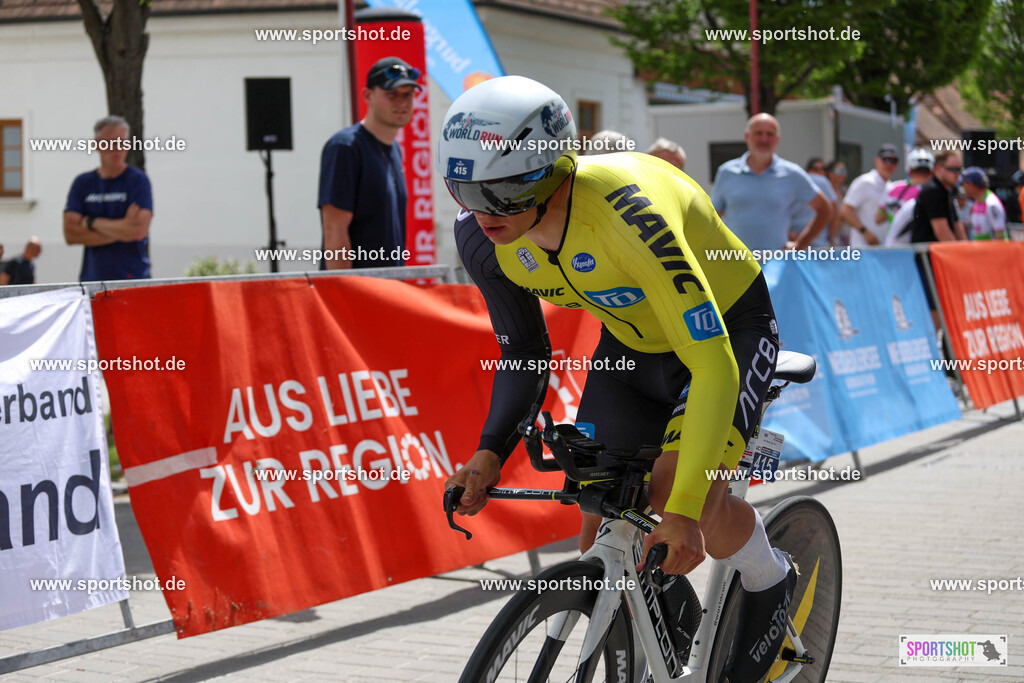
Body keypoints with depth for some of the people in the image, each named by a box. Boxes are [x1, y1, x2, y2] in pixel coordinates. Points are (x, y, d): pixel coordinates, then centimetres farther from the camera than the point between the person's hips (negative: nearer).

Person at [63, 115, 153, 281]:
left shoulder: (138, 180, 1)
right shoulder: (82, 183, 10)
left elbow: (139, 230, -13)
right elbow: (70, 234, 0)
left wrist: (92, 222, -3)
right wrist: (121, 230, -6)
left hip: (132, 279, -3)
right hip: (91, 279, 3)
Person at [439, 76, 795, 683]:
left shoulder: (628, 213, -40)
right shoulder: (485, 237, -20)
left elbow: (712, 364, -41)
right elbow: (524, 356, -3)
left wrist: (685, 508, -47)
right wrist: (490, 453, -20)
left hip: (728, 330, -6)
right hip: (631, 342, 6)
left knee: (678, 493, -26)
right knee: (603, 543, -3)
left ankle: (771, 583, 6)